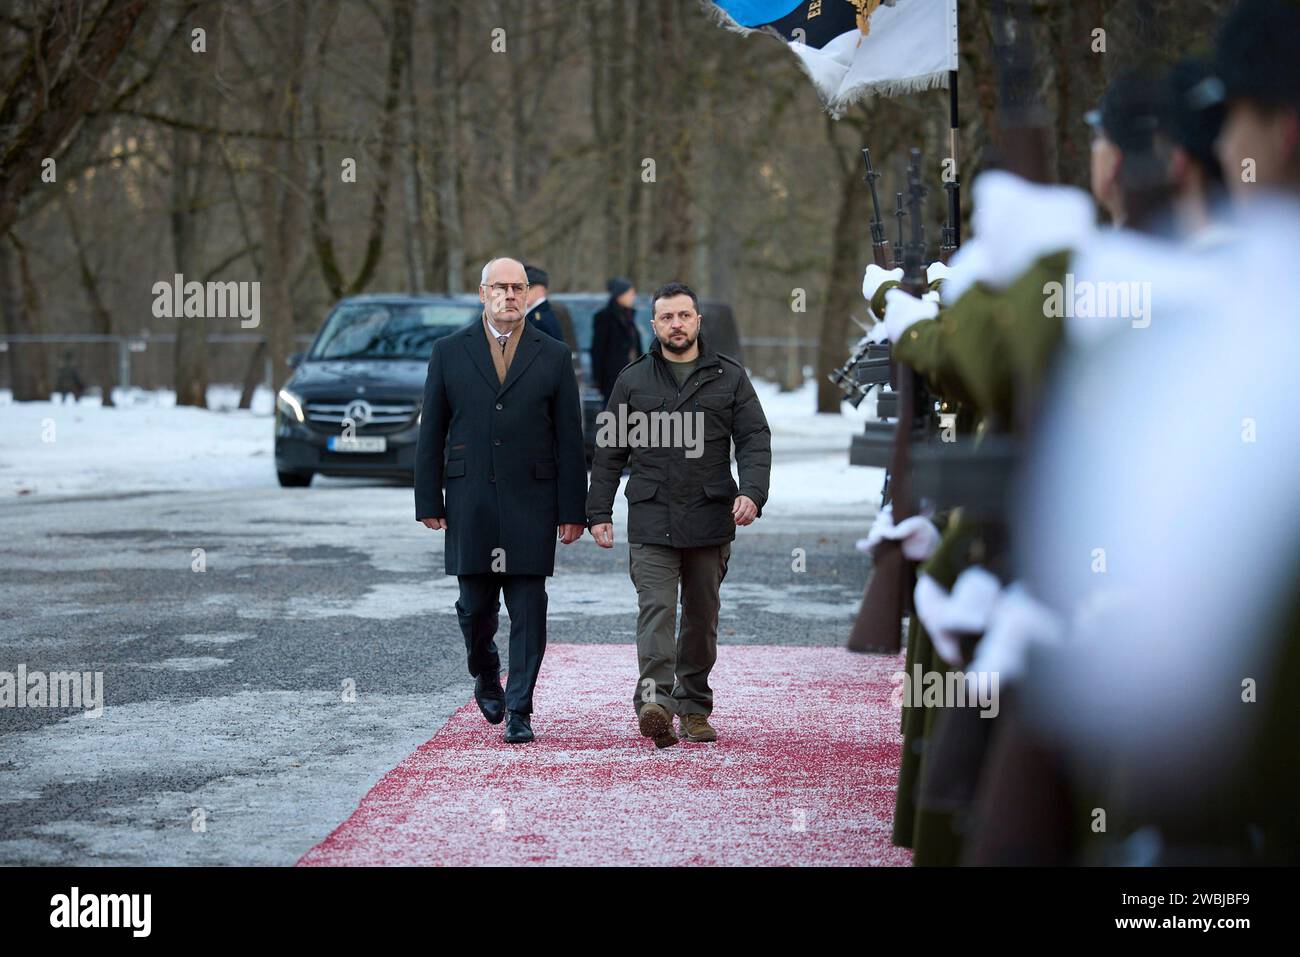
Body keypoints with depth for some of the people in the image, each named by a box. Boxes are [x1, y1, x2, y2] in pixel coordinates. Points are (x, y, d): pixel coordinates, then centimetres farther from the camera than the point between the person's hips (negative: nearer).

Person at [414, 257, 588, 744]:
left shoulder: (553, 355, 6)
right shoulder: (449, 351, 7)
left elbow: (570, 439, 5)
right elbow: (431, 433, 7)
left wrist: (572, 509, -1)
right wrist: (429, 502, 1)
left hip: (531, 502, 0)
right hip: (470, 501, 1)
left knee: (528, 608, -2)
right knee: (475, 602, 4)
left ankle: (520, 711, 2)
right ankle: (485, 673, 32)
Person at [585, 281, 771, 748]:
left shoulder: (729, 377, 8)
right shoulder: (632, 380, 9)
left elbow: (755, 440, 3)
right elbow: (609, 452, 11)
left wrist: (752, 492, -14)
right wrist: (599, 513, 4)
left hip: (710, 518, 1)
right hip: (650, 520, -1)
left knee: (702, 616, 8)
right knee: (656, 609, -15)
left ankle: (694, 708, 17)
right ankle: (654, 700, -29)